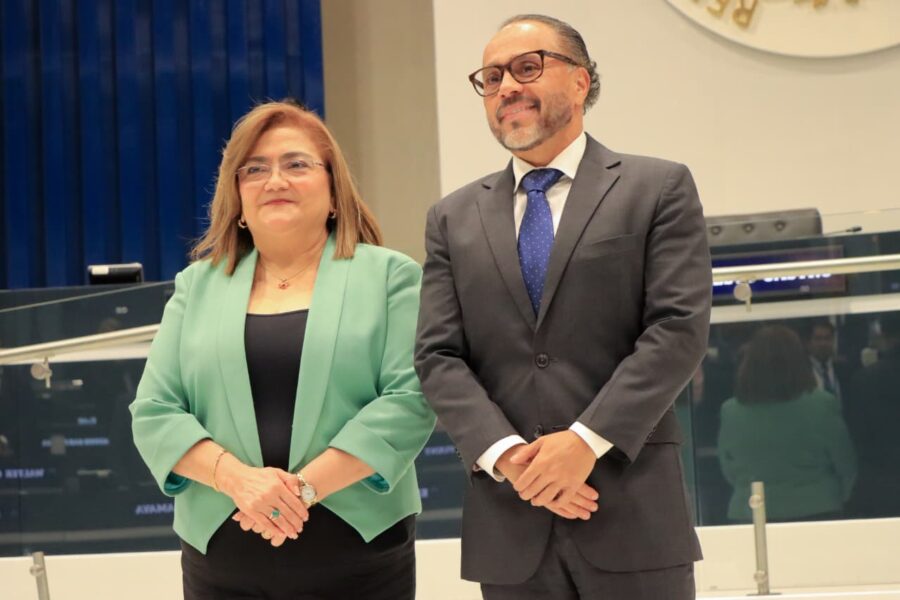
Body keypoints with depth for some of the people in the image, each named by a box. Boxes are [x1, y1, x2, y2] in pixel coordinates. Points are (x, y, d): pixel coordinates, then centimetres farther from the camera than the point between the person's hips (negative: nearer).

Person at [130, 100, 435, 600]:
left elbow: (410, 399, -9)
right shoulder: (197, 285, 9)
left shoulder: (389, 275, 2)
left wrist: (306, 487, -17)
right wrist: (238, 479, -14)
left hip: (358, 549, -2)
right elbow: (153, 412, 3)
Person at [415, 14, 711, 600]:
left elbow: (679, 329, -5)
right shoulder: (454, 218, 12)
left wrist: (587, 440, -14)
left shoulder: (659, 188, 4)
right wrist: (505, 453, -11)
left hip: (632, 511, -2)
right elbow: (438, 357, 5)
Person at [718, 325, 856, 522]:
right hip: (816, 512, -2)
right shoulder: (822, 404, -10)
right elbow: (846, 466, -1)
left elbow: (728, 471, 5)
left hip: (748, 514, 2)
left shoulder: (730, 411, -5)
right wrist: (837, 497, 19)